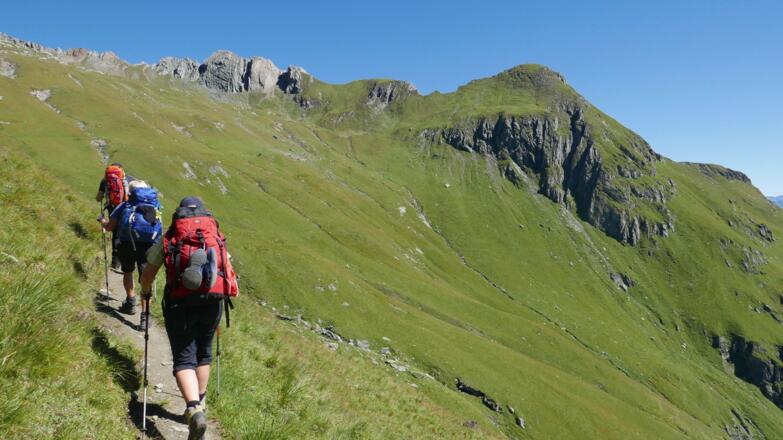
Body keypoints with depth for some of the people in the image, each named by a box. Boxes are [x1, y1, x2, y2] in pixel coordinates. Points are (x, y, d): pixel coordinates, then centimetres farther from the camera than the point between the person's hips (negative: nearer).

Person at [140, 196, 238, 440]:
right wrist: (227, 293, 44)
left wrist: (145, 293, 43)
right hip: (213, 300, 2)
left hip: (180, 302, -2)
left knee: (184, 358, 0)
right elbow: (229, 271, 24)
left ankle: (193, 408, -21)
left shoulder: (168, 238, 13)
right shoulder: (217, 236, 17)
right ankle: (200, 403, 32)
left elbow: (148, 274, 22)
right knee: (203, 354, 21)